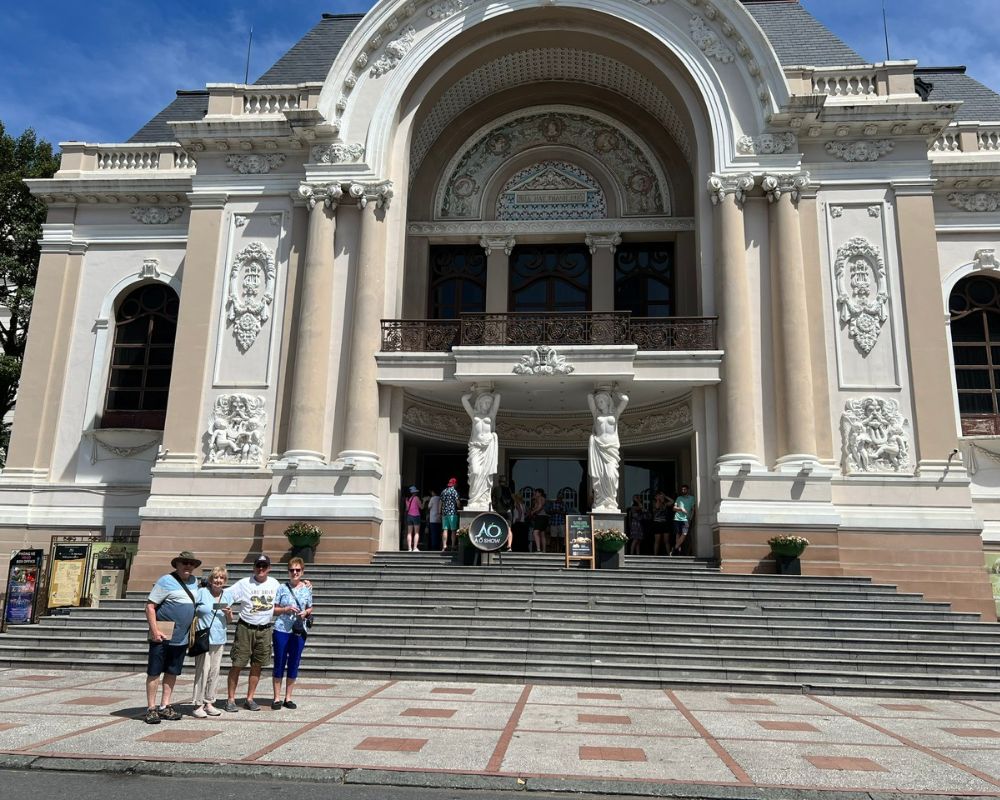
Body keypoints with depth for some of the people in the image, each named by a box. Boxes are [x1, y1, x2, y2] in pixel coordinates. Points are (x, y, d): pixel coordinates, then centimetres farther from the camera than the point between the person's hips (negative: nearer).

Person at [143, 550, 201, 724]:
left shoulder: (194, 582, 10)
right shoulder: (166, 581, -10)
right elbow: (150, 605, -12)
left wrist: (192, 630, 17)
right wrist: (154, 630, -19)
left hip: (181, 638, 7)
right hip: (162, 637, -7)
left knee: (172, 673, 12)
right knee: (154, 672, 1)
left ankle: (165, 707, 21)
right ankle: (151, 709, 8)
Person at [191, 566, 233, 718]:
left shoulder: (227, 594, 9)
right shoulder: (202, 592, -5)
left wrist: (229, 613, -6)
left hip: (219, 639, 5)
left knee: (214, 672, 8)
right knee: (203, 670, -9)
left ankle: (209, 702, 19)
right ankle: (198, 704, 0)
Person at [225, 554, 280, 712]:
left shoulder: (275, 584, 6)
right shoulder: (244, 584, -5)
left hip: (264, 630, 3)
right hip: (245, 628, -3)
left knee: (257, 666, 8)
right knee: (237, 665, -1)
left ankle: (249, 699, 19)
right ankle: (230, 699, 10)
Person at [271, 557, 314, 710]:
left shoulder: (307, 590, 5)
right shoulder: (282, 588, -2)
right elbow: (273, 609, 0)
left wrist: (306, 613, -6)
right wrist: (286, 609, -16)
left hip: (299, 632, 2)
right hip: (282, 630, -2)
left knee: (294, 665, 8)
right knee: (279, 664, 4)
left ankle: (288, 698, 20)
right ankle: (277, 698, 16)